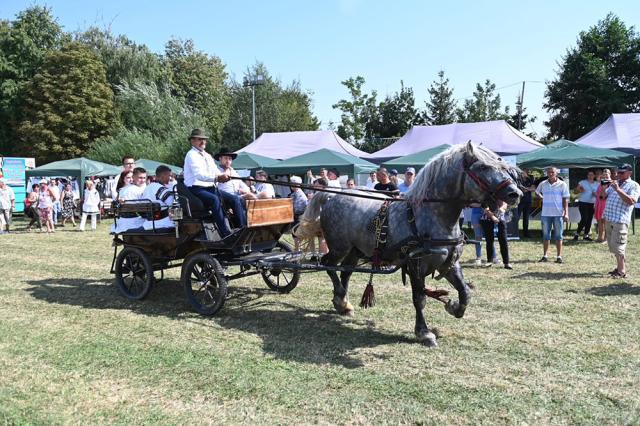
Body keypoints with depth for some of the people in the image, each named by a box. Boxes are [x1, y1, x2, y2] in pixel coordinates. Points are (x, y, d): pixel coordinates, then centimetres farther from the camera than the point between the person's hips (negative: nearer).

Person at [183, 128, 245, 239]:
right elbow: (199, 175, -20)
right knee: (215, 199, -37)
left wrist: (223, 177, -11)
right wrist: (216, 178, -33)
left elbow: (216, 172, 14)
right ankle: (225, 234, -42)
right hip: (196, 189, -8)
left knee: (236, 199, -8)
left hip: (210, 188, 8)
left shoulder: (207, 156, 22)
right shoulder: (191, 155, -5)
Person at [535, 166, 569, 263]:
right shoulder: (543, 184, 6)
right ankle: (544, 255, 14)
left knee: (558, 236, 3)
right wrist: (542, 198, 9)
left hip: (558, 213, -2)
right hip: (545, 214, 2)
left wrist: (566, 213, -7)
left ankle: (559, 256, 8)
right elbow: (537, 192, 26)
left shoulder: (562, 184, -1)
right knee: (545, 235, 7)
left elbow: (565, 200, -2)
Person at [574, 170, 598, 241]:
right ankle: (577, 233, 1)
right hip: (583, 202, -4)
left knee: (589, 219, 4)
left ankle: (586, 235, 13)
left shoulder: (597, 184, 11)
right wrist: (580, 190, -22)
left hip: (592, 203, 4)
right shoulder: (582, 182, 2)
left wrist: (596, 194, -8)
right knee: (584, 218, -13)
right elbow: (576, 189, 0)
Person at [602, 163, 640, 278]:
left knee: (617, 246, -7)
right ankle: (619, 267, 25)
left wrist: (618, 189, -23)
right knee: (613, 246, 14)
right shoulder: (614, 183, 17)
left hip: (620, 220, -7)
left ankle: (622, 271, 0)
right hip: (609, 219, 7)